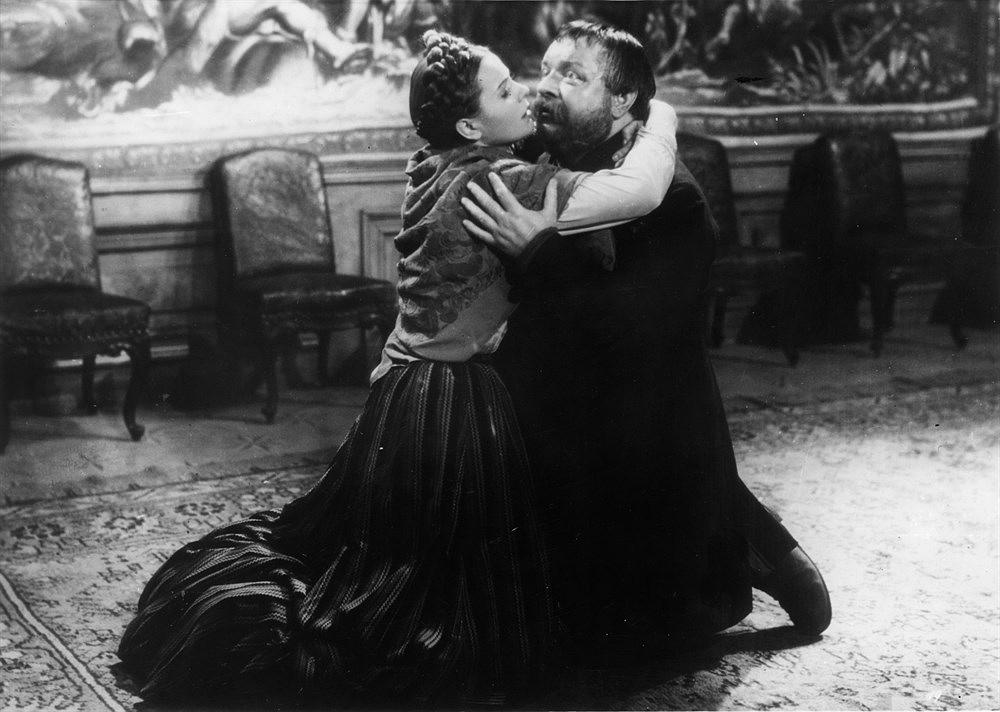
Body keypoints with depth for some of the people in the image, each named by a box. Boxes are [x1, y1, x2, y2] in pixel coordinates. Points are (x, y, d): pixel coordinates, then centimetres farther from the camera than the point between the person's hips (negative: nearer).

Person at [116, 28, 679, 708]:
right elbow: (636, 192, -28)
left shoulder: (439, 168, 4)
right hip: (455, 406, -8)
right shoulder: (495, 182, -22)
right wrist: (661, 119, -10)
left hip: (407, 391, 9)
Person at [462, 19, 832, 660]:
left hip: (650, 462, -7)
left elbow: (637, 332, -31)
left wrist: (542, 252, -32)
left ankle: (765, 556, 29)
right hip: (564, 456, 7)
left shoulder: (670, 196, -21)